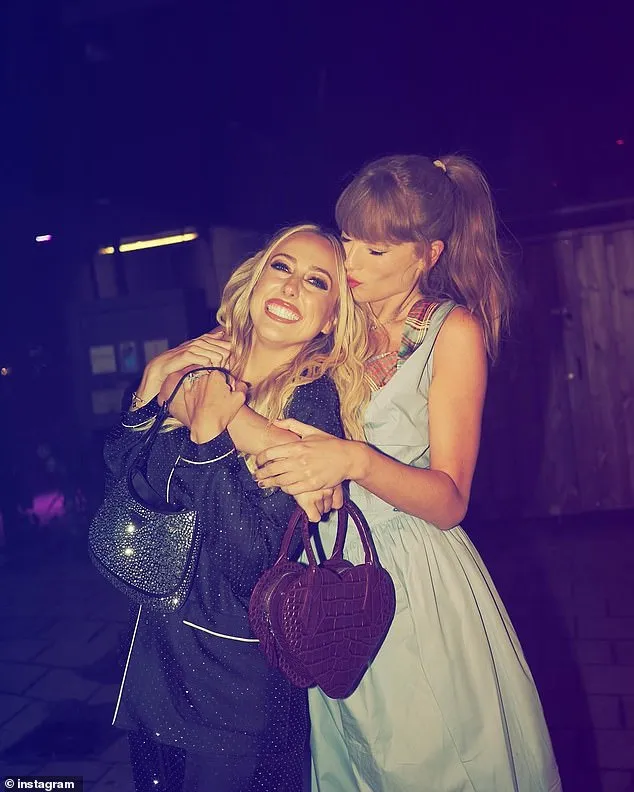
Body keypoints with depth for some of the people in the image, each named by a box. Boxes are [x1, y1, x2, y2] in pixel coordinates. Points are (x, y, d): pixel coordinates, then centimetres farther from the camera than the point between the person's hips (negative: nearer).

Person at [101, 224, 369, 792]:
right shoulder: (204, 367, -3)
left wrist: (208, 428, -27)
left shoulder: (316, 400, -19)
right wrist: (153, 379, -12)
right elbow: (121, 473, -2)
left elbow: (252, 556, -25)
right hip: (160, 641, 6)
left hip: (244, 665, -5)